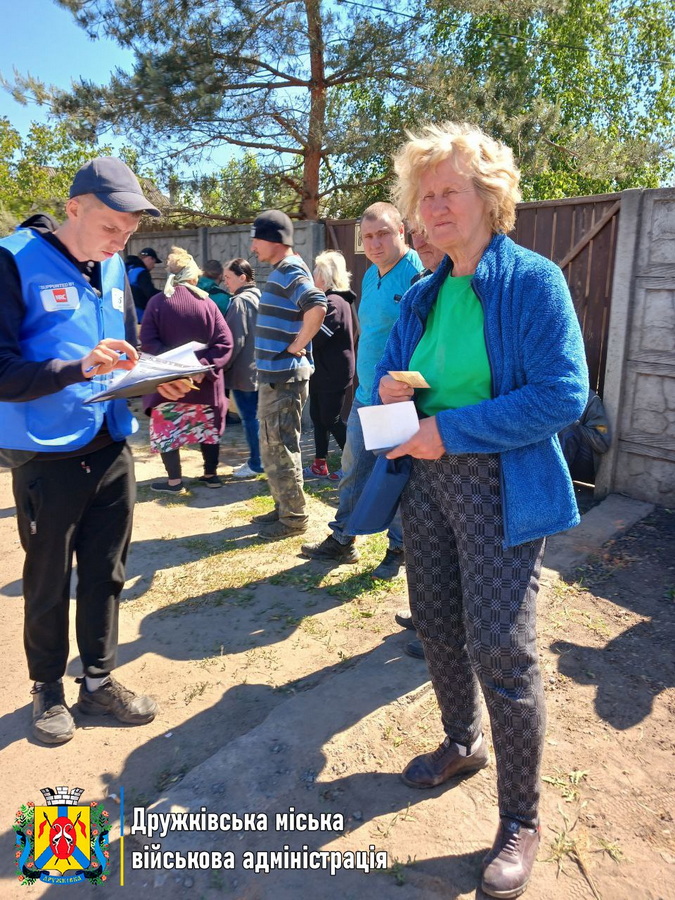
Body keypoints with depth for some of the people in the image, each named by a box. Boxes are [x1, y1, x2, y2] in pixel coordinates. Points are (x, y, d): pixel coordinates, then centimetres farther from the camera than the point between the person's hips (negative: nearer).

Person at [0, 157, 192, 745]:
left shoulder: (114, 271, 8)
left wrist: (161, 380, -5)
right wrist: (82, 368, -29)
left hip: (112, 451, 5)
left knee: (106, 575, 15)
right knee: (48, 583, 11)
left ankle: (99, 681, 33)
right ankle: (48, 688, 33)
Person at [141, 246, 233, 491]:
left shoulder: (157, 302, -5)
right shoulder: (207, 302, -3)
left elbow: (147, 342, -12)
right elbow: (225, 341, -11)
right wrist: (205, 366, -14)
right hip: (203, 381, 2)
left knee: (167, 430, 10)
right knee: (208, 427, 17)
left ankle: (174, 481, 13)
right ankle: (211, 475, 25)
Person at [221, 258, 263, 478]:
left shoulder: (239, 302, -14)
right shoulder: (258, 298, 13)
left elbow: (235, 340, -17)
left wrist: (223, 365, -7)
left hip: (244, 369, -9)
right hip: (258, 368, 9)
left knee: (250, 417, -2)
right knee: (256, 416, 14)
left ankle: (255, 463, 4)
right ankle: (257, 459, 22)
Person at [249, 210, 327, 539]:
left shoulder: (291, 271, -15)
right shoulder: (279, 271, 15)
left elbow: (317, 307, -33)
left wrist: (297, 346, -23)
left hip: (284, 377, -10)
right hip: (273, 375, 10)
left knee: (280, 449, -1)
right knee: (272, 447, 18)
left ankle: (293, 518, 11)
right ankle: (283, 508, 30)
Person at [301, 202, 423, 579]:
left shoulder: (417, 274, -15)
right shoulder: (371, 275, 12)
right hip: (366, 395, 8)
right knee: (354, 470, 16)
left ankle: (400, 549, 25)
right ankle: (342, 540, 31)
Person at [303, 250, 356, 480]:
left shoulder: (334, 303, -18)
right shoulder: (335, 300, 15)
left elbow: (315, 338, -24)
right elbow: (318, 334, 13)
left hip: (333, 374, -10)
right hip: (324, 372, 10)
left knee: (331, 419, -2)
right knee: (318, 416, 13)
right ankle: (320, 465, 21)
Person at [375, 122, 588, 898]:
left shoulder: (533, 281, -9)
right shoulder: (422, 296, 10)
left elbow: (564, 395, -18)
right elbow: (391, 373, 19)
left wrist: (451, 429, -20)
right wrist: (389, 392, -6)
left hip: (500, 487, -6)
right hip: (427, 479, 7)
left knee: (498, 649, -4)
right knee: (435, 626, 16)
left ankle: (520, 821, 20)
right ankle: (462, 744, 44)